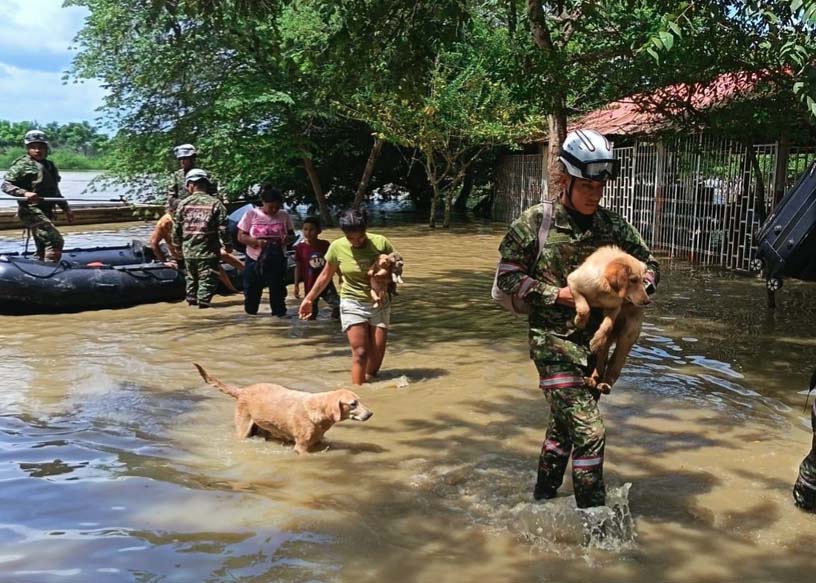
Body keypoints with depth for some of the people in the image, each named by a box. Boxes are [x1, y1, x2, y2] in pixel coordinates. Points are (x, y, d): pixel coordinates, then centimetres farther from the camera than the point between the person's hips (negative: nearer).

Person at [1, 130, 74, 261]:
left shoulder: (50, 166, 18)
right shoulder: (22, 165, -6)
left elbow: (55, 192, 27)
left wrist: (66, 208, 23)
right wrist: (25, 193, -29)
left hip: (46, 212, 8)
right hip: (31, 211, -8)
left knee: (43, 248, 12)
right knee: (55, 240, -20)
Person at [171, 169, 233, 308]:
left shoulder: (183, 203, -1)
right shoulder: (215, 203, -9)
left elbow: (176, 227, 5)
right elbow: (223, 228, -9)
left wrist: (177, 244, 20)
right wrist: (228, 245, 4)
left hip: (188, 251, 4)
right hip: (208, 251, -4)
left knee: (191, 278, 20)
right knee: (207, 281, 2)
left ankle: (191, 301, 30)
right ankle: (203, 303, -1)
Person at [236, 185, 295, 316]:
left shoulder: (284, 216, 1)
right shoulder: (251, 214, -4)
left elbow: (292, 235, 8)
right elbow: (241, 236, -3)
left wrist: (287, 238, -16)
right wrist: (256, 241, -22)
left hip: (278, 260, 1)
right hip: (255, 260, -1)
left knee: (278, 290, 1)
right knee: (252, 291, 4)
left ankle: (280, 314, 8)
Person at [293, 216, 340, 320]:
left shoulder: (325, 245, -2)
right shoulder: (301, 247, -6)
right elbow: (298, 267, 0)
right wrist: (296, 285, -2)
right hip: (310, 286, -1)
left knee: (337, 305, -7)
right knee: (311, 312, 6)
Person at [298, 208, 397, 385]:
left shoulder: (380, 242, -10)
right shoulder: (337, 247, -8)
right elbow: (326, 275, 7)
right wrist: (309, 299, 10)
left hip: (380, 303, 1)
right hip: (353, 304, -1)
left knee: (377, 352, 2)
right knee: (360, 352, -11)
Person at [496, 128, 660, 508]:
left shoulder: (613, 226, 2)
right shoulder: (535, 222, -9)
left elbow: (649, 264, 10)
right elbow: (508, 276, -6)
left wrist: (638, 288, -12)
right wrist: (558, 294, -16)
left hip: (595, 341, 5)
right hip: (553, 339, -5)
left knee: (565, 425, 19)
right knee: (589, 432, -12)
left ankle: (543, 497, 38)